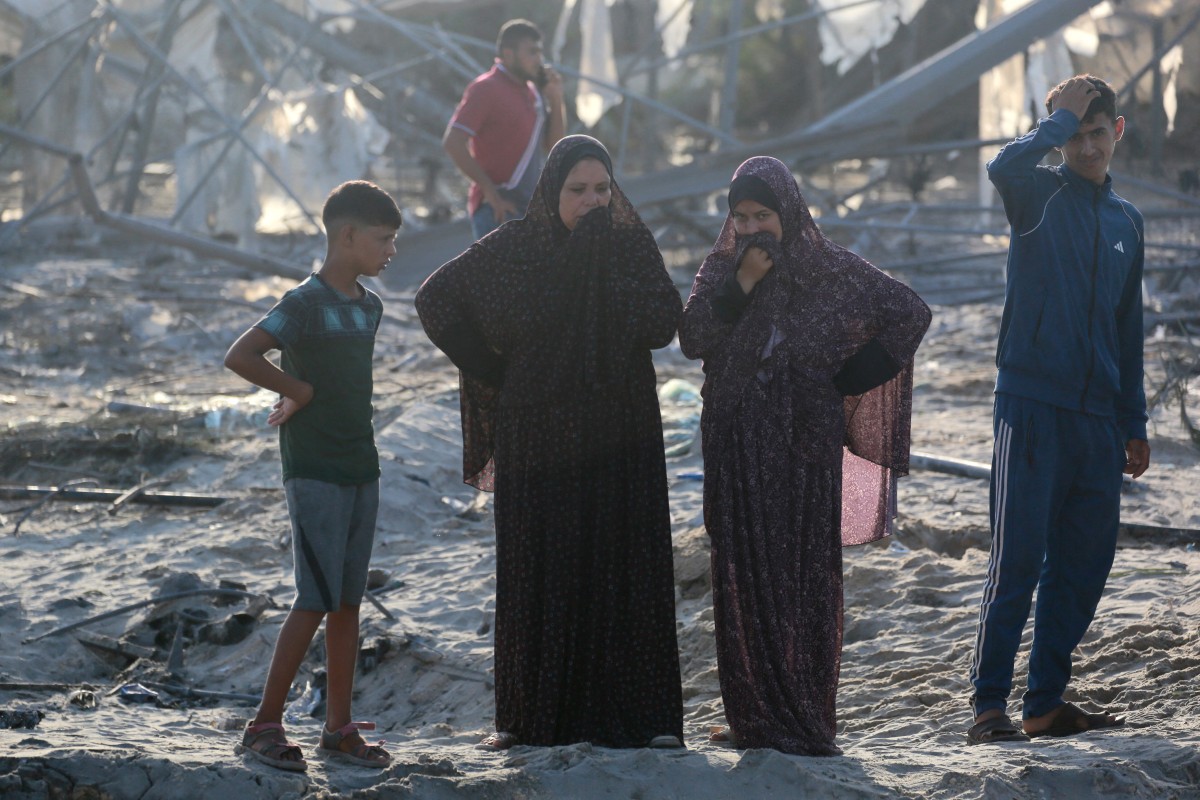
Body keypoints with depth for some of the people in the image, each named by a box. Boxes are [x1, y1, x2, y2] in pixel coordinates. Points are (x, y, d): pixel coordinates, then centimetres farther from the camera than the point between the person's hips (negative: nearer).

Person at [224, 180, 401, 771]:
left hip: (361, 471, 8)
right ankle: (264, 725, -1)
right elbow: (240, 357, -25)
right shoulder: (305, 303, -14)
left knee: (348, 601, 9)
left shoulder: (369, 308, 11)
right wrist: (298, 391, -15)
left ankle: (338, 728, 14)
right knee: (316, 601, -8)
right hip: (314, 473, -8)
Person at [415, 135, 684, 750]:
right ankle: (528, 716, 8)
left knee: (630, 566, -4)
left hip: (619, 433, 0)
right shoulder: (514, 246, -1)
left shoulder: (633, 244, 0)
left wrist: (608, 262, -19)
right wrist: (492, 370, 0)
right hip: (537, 435, 0)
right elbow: (437, 298, 2)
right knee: (537, 571, 1)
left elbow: (662, 325, -13)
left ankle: (645, 715, -3)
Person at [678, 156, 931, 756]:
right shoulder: (722, 266, 7)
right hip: (737, 447, 3)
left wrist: (852, 374, -3)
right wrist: (740, 284, -16)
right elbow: (692, 339, -6)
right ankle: (753, 715, 7)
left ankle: (805, 718, -2)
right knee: (744, 574, 2)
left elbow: (909, 312, 0)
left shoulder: (829, 268, -2)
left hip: (804, 443, -3)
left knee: (805, 571, -4)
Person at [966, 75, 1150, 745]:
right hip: (1032, 405, -6)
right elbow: (1004, 168, -25)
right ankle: (990, 706, -9)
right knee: (1018, 560, -11)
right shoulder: (1041, 195, 1)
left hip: (1098, 419, 6)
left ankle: (1048, 702, 15)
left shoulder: (1128, 221, 17)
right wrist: (1061, 117, -10)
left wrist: (1134, 423, 18)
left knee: (1086, 563, 6)